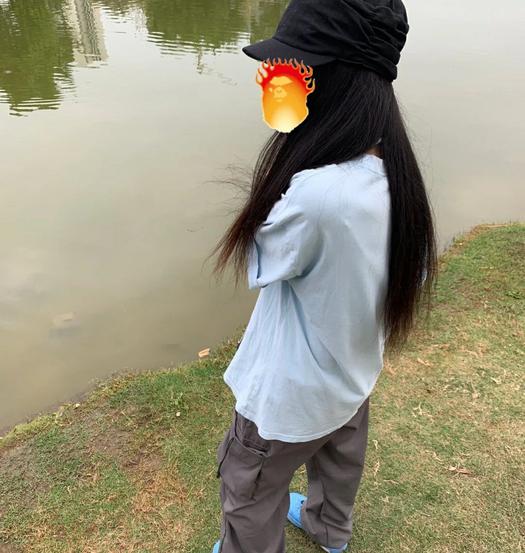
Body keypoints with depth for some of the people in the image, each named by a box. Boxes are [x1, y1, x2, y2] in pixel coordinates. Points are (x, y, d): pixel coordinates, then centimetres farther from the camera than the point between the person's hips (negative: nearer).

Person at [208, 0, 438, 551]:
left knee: (251, 495, 22)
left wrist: (291, 153, -18)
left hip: (289, 394, -8)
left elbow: (259, 259, -19)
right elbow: (407, 279, 0)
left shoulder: (315, 194, -40)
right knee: (338, 462, 34)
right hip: (352, 375, 8)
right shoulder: (395, 171, -12)